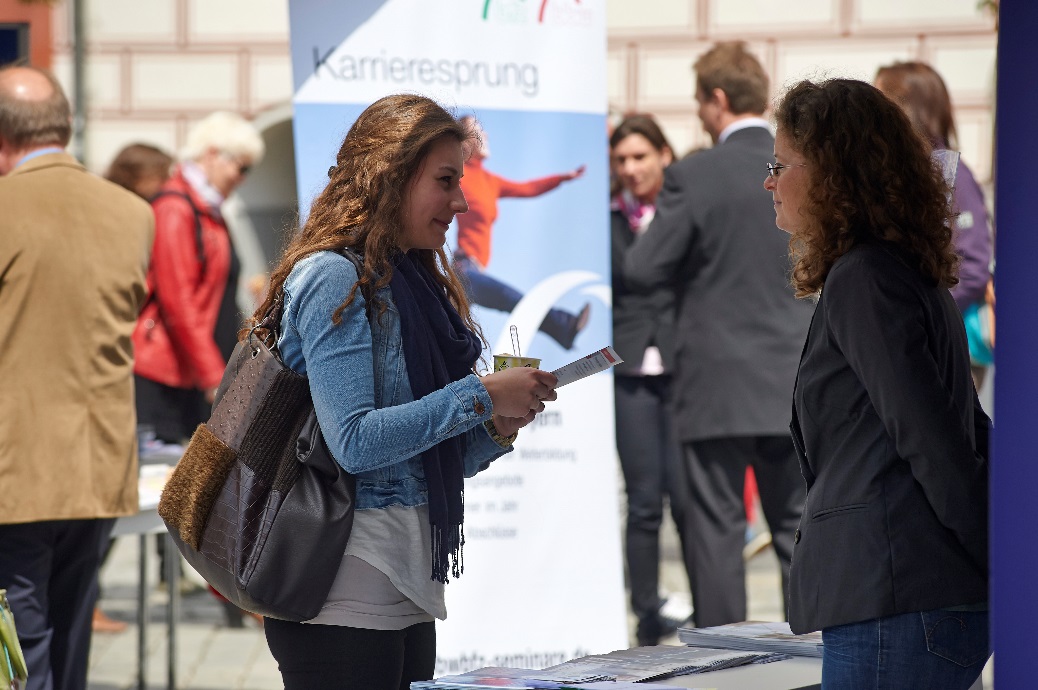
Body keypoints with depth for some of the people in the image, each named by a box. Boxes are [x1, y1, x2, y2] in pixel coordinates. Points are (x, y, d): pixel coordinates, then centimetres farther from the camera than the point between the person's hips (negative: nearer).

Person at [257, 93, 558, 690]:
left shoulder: (419, 284, 16)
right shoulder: (332, 278, -8)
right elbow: (354, 442, -19)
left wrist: (497, 431, 1)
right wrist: (480, 397, -16)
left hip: (409, 590, 8)